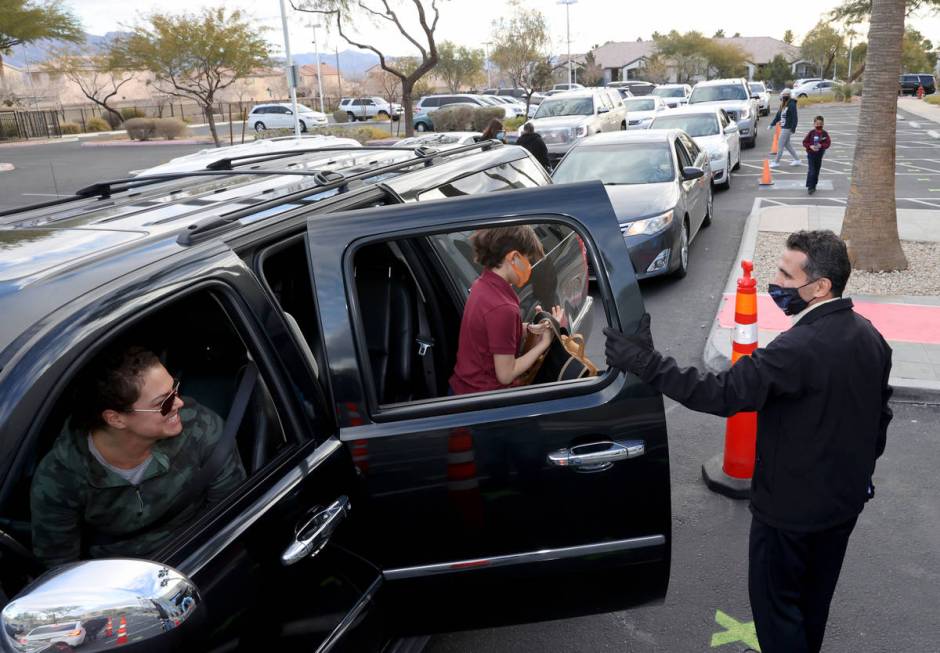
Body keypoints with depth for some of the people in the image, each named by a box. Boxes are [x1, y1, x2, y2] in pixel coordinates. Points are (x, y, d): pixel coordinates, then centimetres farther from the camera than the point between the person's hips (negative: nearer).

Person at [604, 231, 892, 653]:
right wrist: (860, 467, 24)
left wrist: (647, 364, -33)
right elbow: (879, 414, 9)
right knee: (815, 597, 26)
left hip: (792, 507, -8)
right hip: (845, 497, 8)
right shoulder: (869, 336, -2)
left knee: (774, 599, 12)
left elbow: (724, 393, -35)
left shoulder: (800, 348, -32)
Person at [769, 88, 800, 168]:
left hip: (787, 128, -9)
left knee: (780, 144, -4)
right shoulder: (783, 105, 10)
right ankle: (797, 159, 25)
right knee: (787, 144, 16)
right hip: (783, 127, 9)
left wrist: (793, 129, -20)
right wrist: (771, 124, 19)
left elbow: (795, 118, -18)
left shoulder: (792, 105, -16)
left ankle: (776, 162, 5)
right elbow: (778, 115, 19)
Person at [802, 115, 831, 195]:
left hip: (820, 155, 2)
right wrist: (810, 146, -20)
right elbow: (805, 142, -3)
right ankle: (810, 187, -6)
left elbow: (828, 143, -6)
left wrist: (821, 145, -24)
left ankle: (813, 186, 24)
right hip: (811, 154, -2)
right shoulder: (811, 132, -5)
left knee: (817, 171, 11)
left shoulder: (825, 133, -3)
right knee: (812, 171, -10)